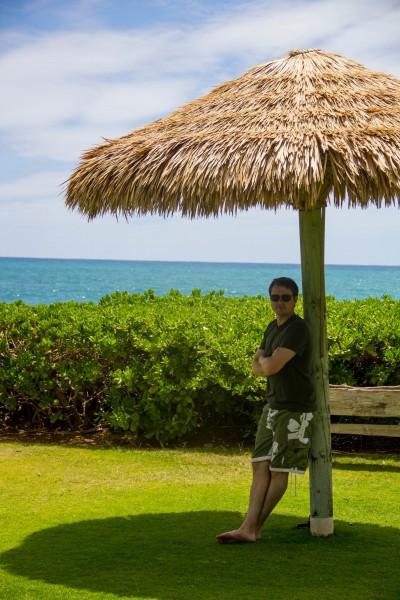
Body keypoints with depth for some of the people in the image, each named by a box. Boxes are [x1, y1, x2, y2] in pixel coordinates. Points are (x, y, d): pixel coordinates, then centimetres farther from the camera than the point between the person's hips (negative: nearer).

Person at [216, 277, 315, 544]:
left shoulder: (297, 329, -16)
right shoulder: (273, 328, 13)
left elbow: (271, 366, -23)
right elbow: (257, 368, 14)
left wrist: (264, 360, 0)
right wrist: (266, 363, -9)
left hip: (295, 411, -9)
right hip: (273, 406, 9)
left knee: (279, 472, 0)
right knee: (260, 466, 1)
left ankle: (255, 527, 7)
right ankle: (248, 528, -1)